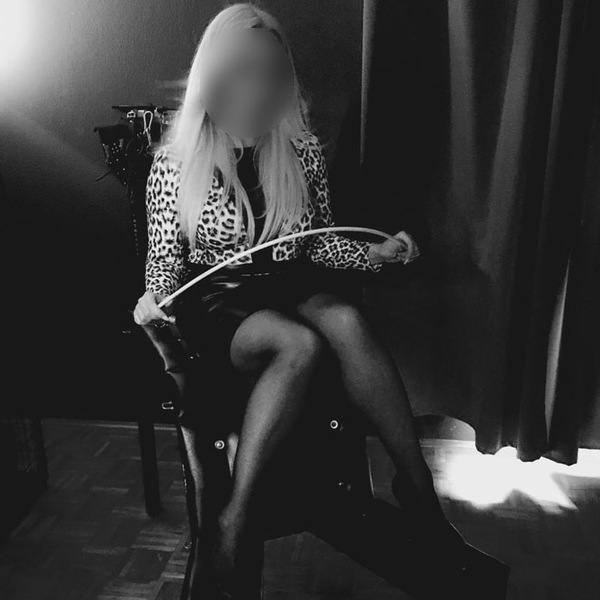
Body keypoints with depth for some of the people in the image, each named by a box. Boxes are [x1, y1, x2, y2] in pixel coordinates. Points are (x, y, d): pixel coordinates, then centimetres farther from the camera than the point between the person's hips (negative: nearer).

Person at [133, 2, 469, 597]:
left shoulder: (301, 150, 5)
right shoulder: (176, 163, -2)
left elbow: (317, 241, 12)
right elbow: (165, 258, 2)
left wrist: (372, 252, -3)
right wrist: (153, 300, -18)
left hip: (287, 287, 3)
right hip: (214, 301, -2)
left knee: (347, 321, -32)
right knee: (300, 343, -35)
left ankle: (415, 483, -21)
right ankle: (235, 521, -25)